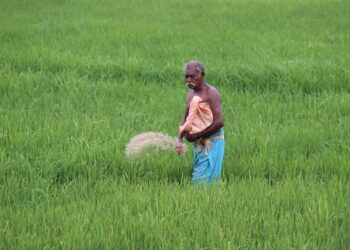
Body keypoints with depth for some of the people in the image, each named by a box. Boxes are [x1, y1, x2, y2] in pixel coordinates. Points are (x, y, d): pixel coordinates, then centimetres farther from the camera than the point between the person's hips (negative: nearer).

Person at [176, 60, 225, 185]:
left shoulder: (211, 93, -14)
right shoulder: (191, 93, 11)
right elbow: (186, 119, 13)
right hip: (199, 143, 8)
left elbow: (219, 122, -22)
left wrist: (196, 136, -16)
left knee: (202, 181, -11)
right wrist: (179, 139, -5)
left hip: (212, 142, -8)